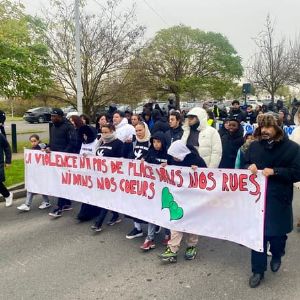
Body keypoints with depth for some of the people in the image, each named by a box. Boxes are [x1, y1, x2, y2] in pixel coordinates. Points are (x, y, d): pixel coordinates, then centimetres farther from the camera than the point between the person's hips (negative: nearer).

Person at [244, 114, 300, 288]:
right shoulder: (254, 146, 7)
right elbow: (244, 165, 15)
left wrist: (274, 171, -21)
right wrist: (249, 167, -9)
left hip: (278, 200, -2)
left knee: (277, 233, 12)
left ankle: (277, 256, 46)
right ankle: (258, 270, 21)